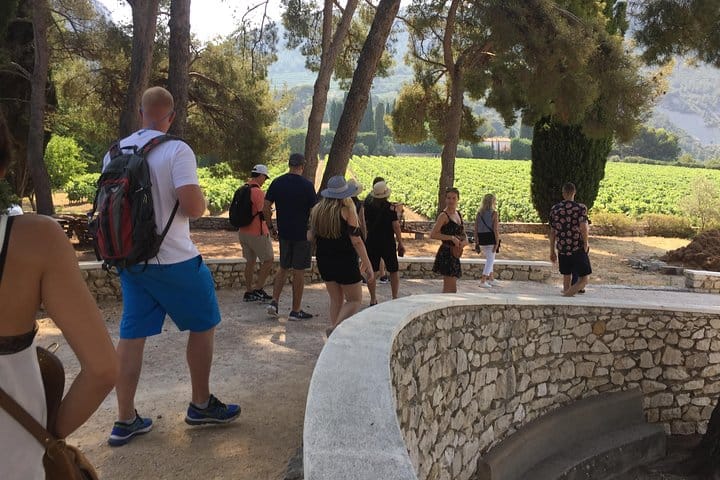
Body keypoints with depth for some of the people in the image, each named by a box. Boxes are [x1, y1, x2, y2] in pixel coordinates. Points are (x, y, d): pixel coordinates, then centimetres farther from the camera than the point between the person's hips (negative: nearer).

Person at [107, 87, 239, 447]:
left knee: (131, 334, 11)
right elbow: (193, 207, -21)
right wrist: (200, 195, 0)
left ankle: (125, 420, 17)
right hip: (173, 260, -6)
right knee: (203, 324, 12)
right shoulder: (177, 151, -14)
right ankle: (201, 405, 22)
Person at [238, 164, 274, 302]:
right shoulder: (258, 192, -18)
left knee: (250, 261, 15)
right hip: (257, 233, -8)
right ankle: (258, 289, 3)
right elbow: (263, 214, -19)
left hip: (243, 232, 8)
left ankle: (249, 292, 19)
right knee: (268, 260, 4)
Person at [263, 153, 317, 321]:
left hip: (284, 233, 4)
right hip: (302, 234, -4)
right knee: (299, 272, 3)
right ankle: (295, 311, 9)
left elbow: (266, 206, 2)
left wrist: (271, 227, 12)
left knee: (283, 268, 19)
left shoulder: (277, 182, 2)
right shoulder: (307, 185, -11)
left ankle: (274, 302, 10)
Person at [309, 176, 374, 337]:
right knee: (354, 300, 6)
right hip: (345, 262, -6)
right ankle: (335, 328, -12)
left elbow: (311, 237, 7)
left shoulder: (317, 210, 2)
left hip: (324, 261, 6)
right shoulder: (347, 211, -13)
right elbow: (356, 241, -15)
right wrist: (367, 264, -10)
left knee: (336, 299, 16)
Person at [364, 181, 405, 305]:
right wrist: (400, 243, -5)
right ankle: (395, 298, 11)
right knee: (393, 271, 11)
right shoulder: (390, 208, -10)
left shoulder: (368, 207, -1)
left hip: (371, 243, 2)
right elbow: (396, 226, -12)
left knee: (372, 271, 9)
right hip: (388, 243, -2)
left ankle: (373, 299, 10)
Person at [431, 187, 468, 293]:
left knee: (451, 288, 14)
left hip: (455, 254, 8)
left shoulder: (458, 214, 12)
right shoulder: (444, 215, -11)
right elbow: (433, 234, -19)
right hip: (446, 253, -8)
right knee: (450, 288, -7)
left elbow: (463, 233, 21)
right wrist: (452, 238, -20)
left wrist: (465, 240, -1)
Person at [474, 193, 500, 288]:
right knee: (490, 261, 2)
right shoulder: (494, 213, -9)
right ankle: (483, 281, -3)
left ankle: (491, 279, 29)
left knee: (490, 260, 22)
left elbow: (476, 228, 6)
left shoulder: (479, 213, 7)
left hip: (482, 239, 6)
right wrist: (497, 242, -11)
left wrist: (476, 243, 10)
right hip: (490, 239, -6)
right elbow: (495, 229, -13)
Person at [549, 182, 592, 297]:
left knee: (566, 277, 18)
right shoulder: (581, 208, -5)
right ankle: (566, 295, -15)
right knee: (583, 280, 3)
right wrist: (586, 245, -2)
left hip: (562, 249, 4)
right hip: (578, 249, -4)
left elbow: (552, 232, 9)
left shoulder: (554, 209, 6)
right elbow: (583, 228, -15)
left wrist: (552, 251, 16)